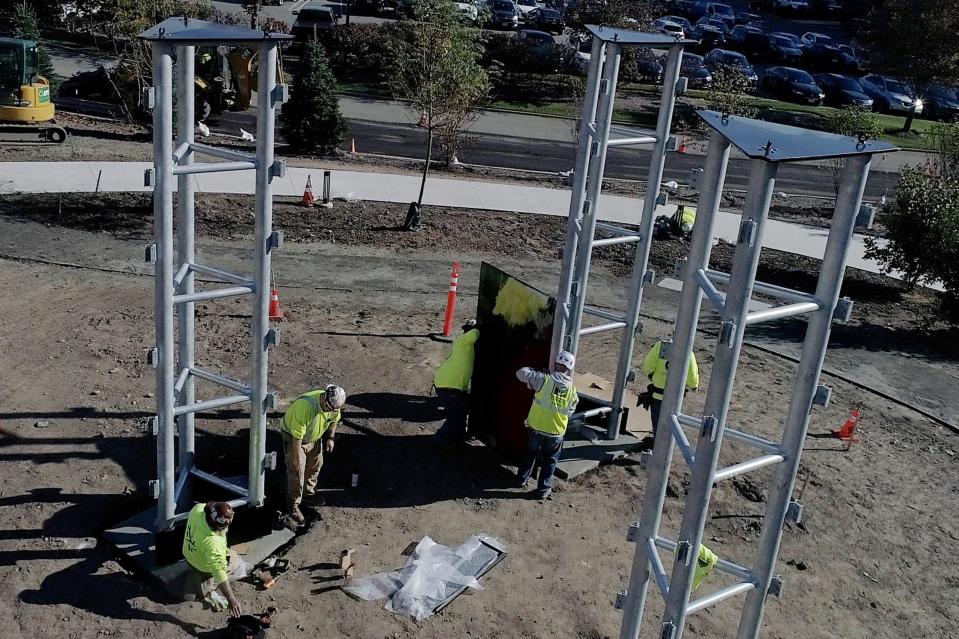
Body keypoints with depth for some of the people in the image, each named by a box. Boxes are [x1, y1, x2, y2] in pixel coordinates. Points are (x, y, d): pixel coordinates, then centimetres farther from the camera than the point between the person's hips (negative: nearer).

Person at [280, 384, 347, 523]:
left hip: (314, 438, 7)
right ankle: (293, 505, 9)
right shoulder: (306, 406, -42)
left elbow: (334, 419, 5)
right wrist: (297, 457, -28)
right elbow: (297, 435, -34)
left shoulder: (333, 405, -20)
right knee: (297, 471, -5)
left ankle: (309, 492, 43)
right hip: (293, 437, -7)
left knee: (315, 465, 19)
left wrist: (330, 438, -1)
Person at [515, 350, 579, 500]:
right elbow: (570, 411, 6)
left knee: (529, 453, 25)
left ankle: (522, 478, 41)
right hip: (556, 432, 0)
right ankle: (543, 489, 24)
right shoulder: (572, 390, -6)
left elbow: (521, 373, -14)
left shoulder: (544, 379, -17)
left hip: (535, 427, 0)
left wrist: (534, 372, 4)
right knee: (549, 461, 20)